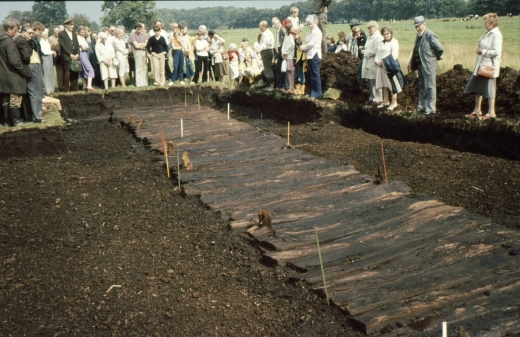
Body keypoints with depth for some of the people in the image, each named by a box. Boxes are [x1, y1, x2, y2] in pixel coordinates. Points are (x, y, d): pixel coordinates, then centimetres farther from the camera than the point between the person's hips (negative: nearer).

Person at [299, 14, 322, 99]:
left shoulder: (317, 32, -11)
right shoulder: (310, 31, 16)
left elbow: (311, 44, -15)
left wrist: (302, 48, -4)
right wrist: (304, 47, 0)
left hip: (315, 55, -9)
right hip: (310, 55, 9)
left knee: (315, 75, -5)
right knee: (311, 75, 12)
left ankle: (318, 94, -1)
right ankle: (312, 92, 19)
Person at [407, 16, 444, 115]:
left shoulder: (430, 35, -16)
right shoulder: (418, 35, 11)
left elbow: (440, 49, -19)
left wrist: (435, 57, -4)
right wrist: (411, 62, 11)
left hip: (429, 65, -9)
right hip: (420, 65, 9)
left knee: (430, 86, -2)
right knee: (422, 86, 16)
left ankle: (430, 108, 3)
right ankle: (422, 106, 26)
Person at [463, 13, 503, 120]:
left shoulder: (496, 35, -16)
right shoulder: (488, 33, 11)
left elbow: (496, 52, -23)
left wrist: (482, 51, -16)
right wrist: (480, 51, 3)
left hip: (489, 66, -10)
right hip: (481, 64, 10)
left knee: (489, 88, -1)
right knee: (477, 87, 13)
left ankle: (491, 112, 9)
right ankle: (477, 110, 24)